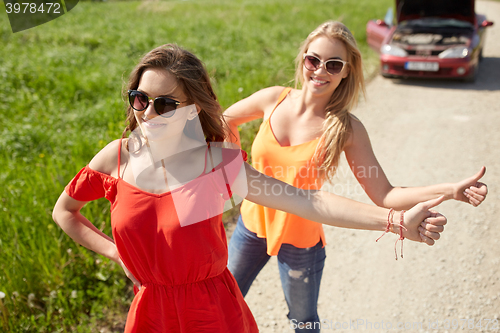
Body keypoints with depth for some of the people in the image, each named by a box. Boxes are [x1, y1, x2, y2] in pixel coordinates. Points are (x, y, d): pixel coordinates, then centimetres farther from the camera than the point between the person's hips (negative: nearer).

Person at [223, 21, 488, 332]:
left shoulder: (346, 128, -18)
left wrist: (451, 190, -29)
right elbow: (226, 119, 8)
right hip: (252, 225, 3)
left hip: (301, 241, -2)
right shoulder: (274, 99, -12)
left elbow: (384, 195, -18)